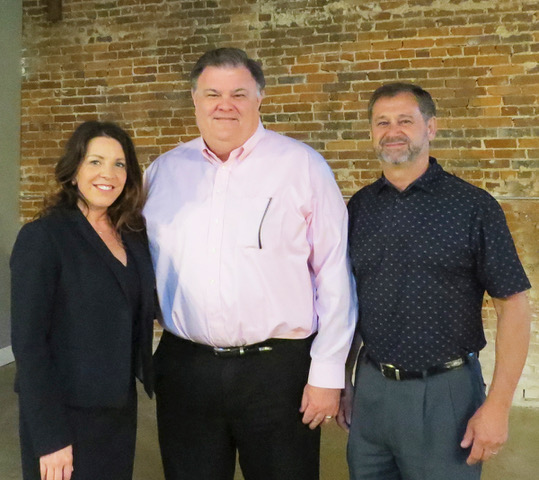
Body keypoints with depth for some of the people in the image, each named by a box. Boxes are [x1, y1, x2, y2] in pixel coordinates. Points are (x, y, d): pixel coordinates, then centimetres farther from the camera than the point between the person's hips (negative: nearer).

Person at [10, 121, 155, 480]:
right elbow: (28, 342, -16)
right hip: (66, 414, -6)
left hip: (121, 408, 6)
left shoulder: (134, 236, 4)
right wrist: (49, 436, -17)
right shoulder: (42, 237, -14)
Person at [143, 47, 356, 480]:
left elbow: (335, 276, -6)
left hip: (278, 367, -3)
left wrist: (328, 373, -8)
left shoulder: (303, 166, -5)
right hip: (184, 367, 3)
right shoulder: (163, 171, 7)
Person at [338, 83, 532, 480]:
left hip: (445, 392, -3)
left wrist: (498, 405, -13)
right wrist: (344, 381, 8)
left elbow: (513, 306, -9)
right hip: (371, 386, 4)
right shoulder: (359, 207, 4)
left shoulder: (474, 206, -8)